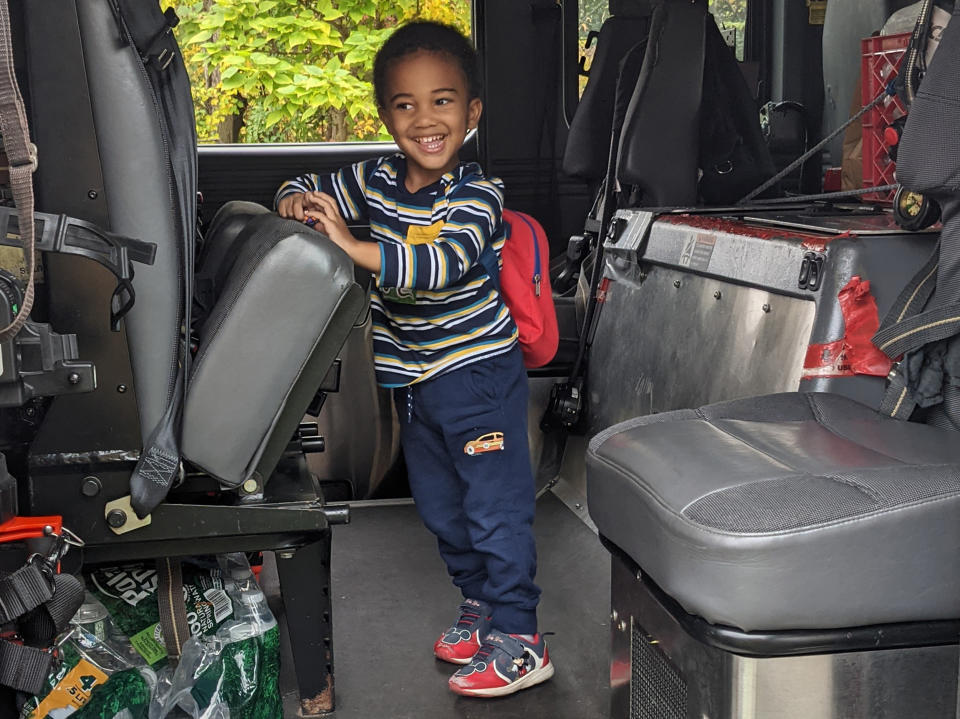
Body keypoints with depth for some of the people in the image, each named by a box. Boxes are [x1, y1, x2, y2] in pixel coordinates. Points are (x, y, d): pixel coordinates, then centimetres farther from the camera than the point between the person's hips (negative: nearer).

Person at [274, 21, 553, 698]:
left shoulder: (479, 194, -18)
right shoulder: (375, 180, -1)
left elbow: (441, 265, -33)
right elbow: (308, 187, 11)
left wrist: (353, 247, -41)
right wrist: (296, 203, -13)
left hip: (480, 369, -7)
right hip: (414, 378, 7)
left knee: (495, 507, -3)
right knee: (440, 507, 20)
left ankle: (519, 639, 7)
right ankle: (480, 603, 39)